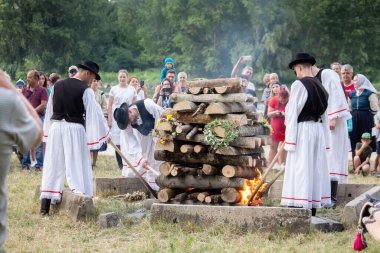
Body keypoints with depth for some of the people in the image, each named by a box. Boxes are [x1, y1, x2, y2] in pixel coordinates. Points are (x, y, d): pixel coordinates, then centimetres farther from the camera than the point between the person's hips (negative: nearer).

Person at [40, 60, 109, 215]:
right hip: (75, 129, -5)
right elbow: (95, 113, -8)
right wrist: (105, 133, 3)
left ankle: (45, 208, 7)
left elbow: (50, 109, 12)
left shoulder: (58, 85, 7)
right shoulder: (85, 90, -10)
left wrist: (48, 130, 19)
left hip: (56, 126, 5)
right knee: (78, 167, 2)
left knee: (53, 166, 9)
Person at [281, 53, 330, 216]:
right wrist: (324, 140, 19)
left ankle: (299, 207, -8)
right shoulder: (320, 87, 12)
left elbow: (292, 113, -12)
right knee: (315, 167, 10)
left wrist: (289, 139, -11)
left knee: (300, 168, -6)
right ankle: (313, 210, 14)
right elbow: (324, 115, 15)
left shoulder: (299, 85, -10)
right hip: (318, 130, 7)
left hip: (302, 129, -7)